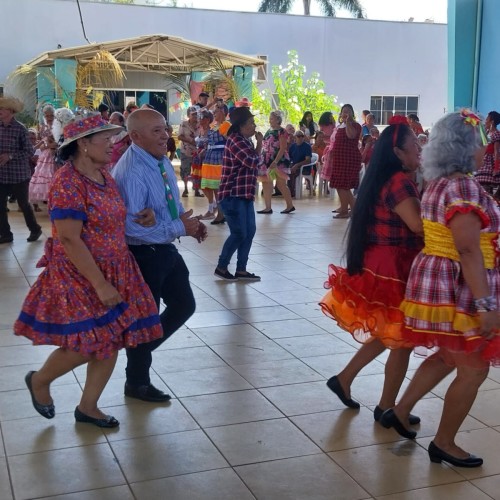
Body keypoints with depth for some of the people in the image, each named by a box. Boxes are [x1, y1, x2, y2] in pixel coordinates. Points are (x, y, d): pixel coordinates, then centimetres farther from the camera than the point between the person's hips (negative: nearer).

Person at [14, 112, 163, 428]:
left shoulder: (105, 176, 6)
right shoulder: (68, 183, -20)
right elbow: (69, 240, -24)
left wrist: (142, 218, 1)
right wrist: (100, 285, -25)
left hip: (115, 272, 8)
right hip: (79, 277, -8)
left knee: (111, 343, 8)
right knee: (87, 345, -5)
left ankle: (88, 407, 24)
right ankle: (39, 380, 25)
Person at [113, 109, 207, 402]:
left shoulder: (162, 161, 3)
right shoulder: (131, 172, -26)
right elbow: (132, 227, -32)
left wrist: (191, 222, -3)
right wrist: (180, 228, -25)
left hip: (166, 249, 9)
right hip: (143, 255, -9)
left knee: (184, 305, 20)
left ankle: (140, 349, 40)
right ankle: (137, 382, 30)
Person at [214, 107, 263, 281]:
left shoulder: (244, 141, 16)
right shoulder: (236, 140, -15)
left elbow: (256, 164, 18)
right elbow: (254, 162, -21)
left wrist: (258, 144, 4)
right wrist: (259, 144, -5)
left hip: (245, 194, 10)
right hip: (233, 195, -10)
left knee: (249, 232, 8)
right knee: (239, 233, -7)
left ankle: (241, 270, 15)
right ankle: (221, 267, 8)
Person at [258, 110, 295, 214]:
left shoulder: (281, 131, -10)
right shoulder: (269, 131, 14)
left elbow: (282, 148, -17)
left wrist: (275, 162, -25)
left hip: (279, 161, -8)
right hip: (268, 161, 8)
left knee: (281, 184, -4)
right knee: (266, 183, 4)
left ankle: (290, 205, 9)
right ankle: (268, 207, 8)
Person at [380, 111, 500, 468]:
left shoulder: (440, 183, 11)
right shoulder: (464, 187, -20)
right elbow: (468, 251, -26)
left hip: (436, 280, 10)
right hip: (458, 289, -10)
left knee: (448, 357, 24)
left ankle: (400, 412, 30)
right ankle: (444, 444, 16)